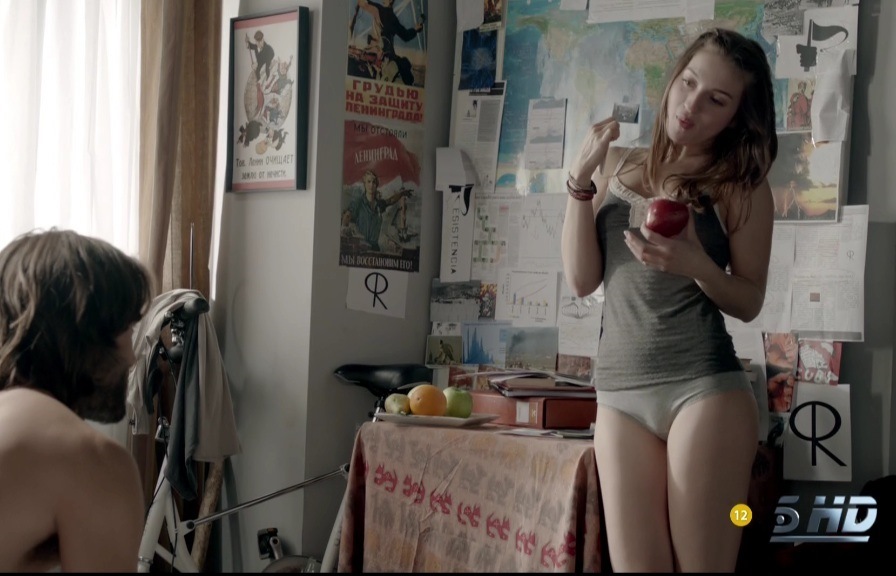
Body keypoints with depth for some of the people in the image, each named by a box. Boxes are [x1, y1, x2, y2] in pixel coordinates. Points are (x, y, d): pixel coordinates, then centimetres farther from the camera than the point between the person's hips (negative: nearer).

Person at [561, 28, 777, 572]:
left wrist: (696, 265, -18)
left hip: (706, 386, -3)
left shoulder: (742, 184, 1)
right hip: (620, 390, 3)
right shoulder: (617, 165, 9)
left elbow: (749, 302, 1)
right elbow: (581, 278, 4)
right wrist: (582, 178, -5)